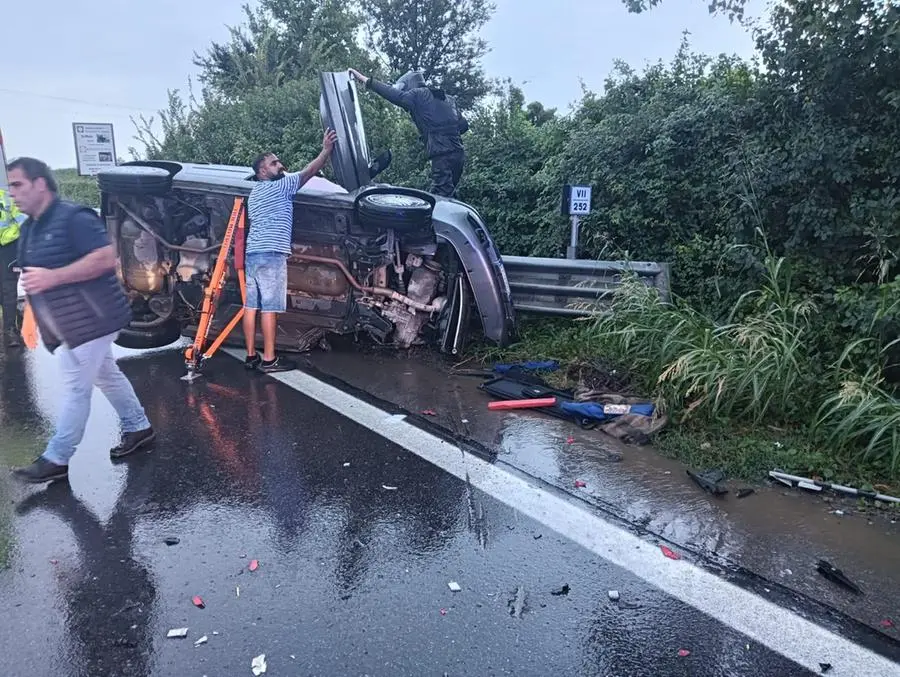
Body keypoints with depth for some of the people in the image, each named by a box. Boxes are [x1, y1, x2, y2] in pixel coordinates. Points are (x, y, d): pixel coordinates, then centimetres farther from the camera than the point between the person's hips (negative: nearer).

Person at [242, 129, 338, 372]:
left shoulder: (254, 193, 25)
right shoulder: (279, 187, -2)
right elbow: (308, 172, -7)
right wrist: (327, 150, -9)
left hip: (252, 253, 9)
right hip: (270, 254, -9)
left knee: (251, 305, 7)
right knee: (269, 307, -8)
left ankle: (251, 356, 10)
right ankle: (269, 359, -6)